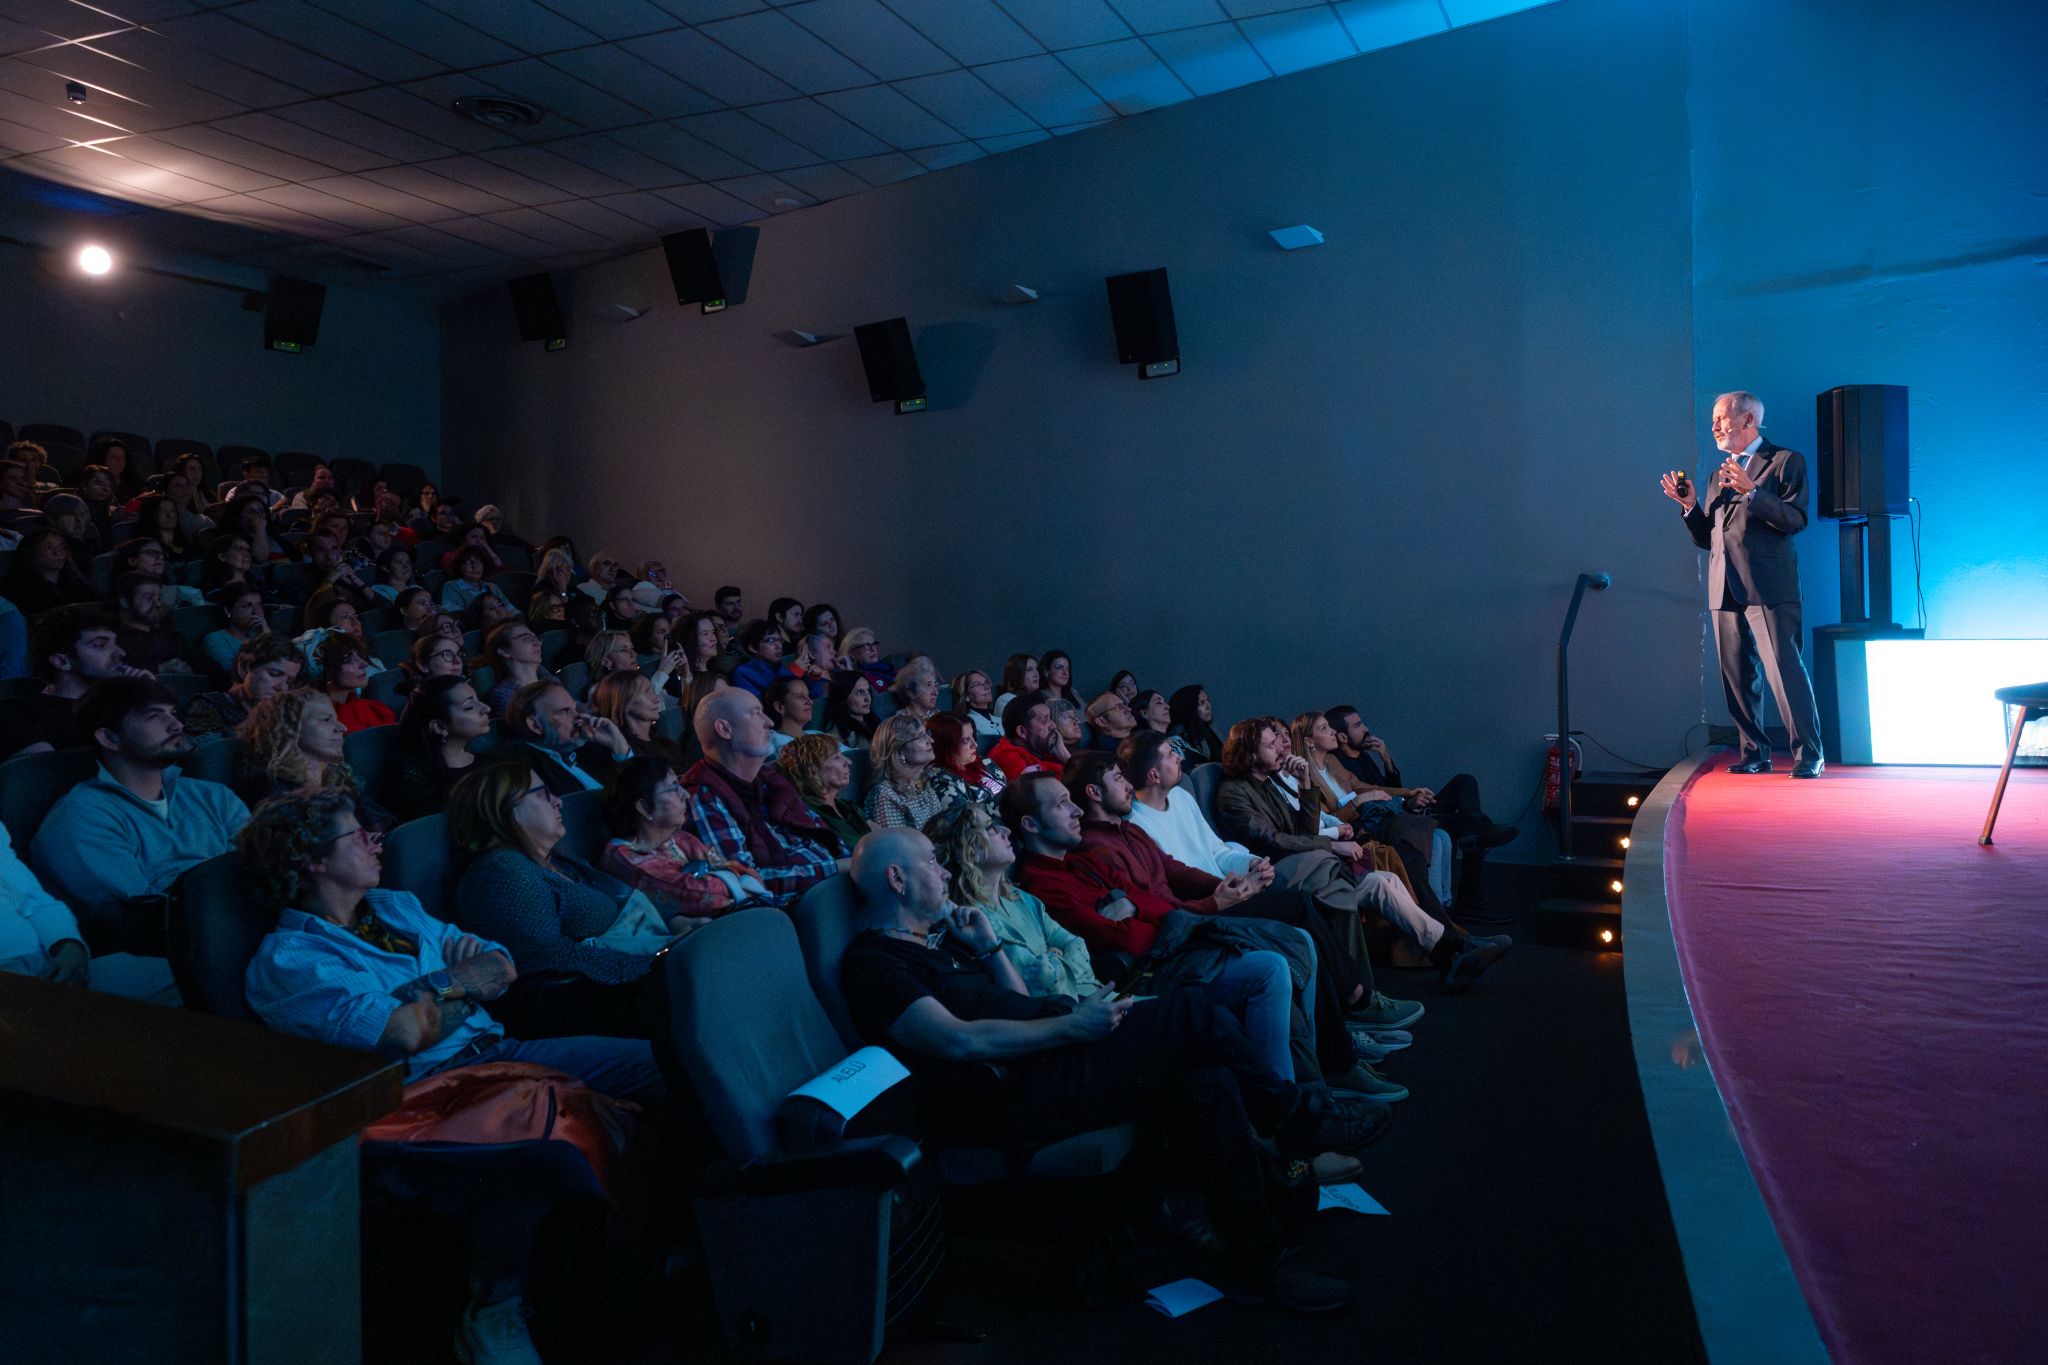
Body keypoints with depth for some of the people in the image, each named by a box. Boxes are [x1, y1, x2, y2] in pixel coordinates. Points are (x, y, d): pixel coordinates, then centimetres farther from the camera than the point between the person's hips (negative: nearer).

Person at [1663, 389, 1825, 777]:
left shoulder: (1785, 461, 3)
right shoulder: (1718, 475, 22)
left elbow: (1795, 520, -9)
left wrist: (1751, 491, -19)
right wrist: (1690, 505, 5)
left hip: (1768, 586, -7)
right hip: (1725, 589, 7)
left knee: (1785, 671, -10)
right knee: (1737, 677, 6)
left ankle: (1808, 754, -5)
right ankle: (1756, 752, 14)